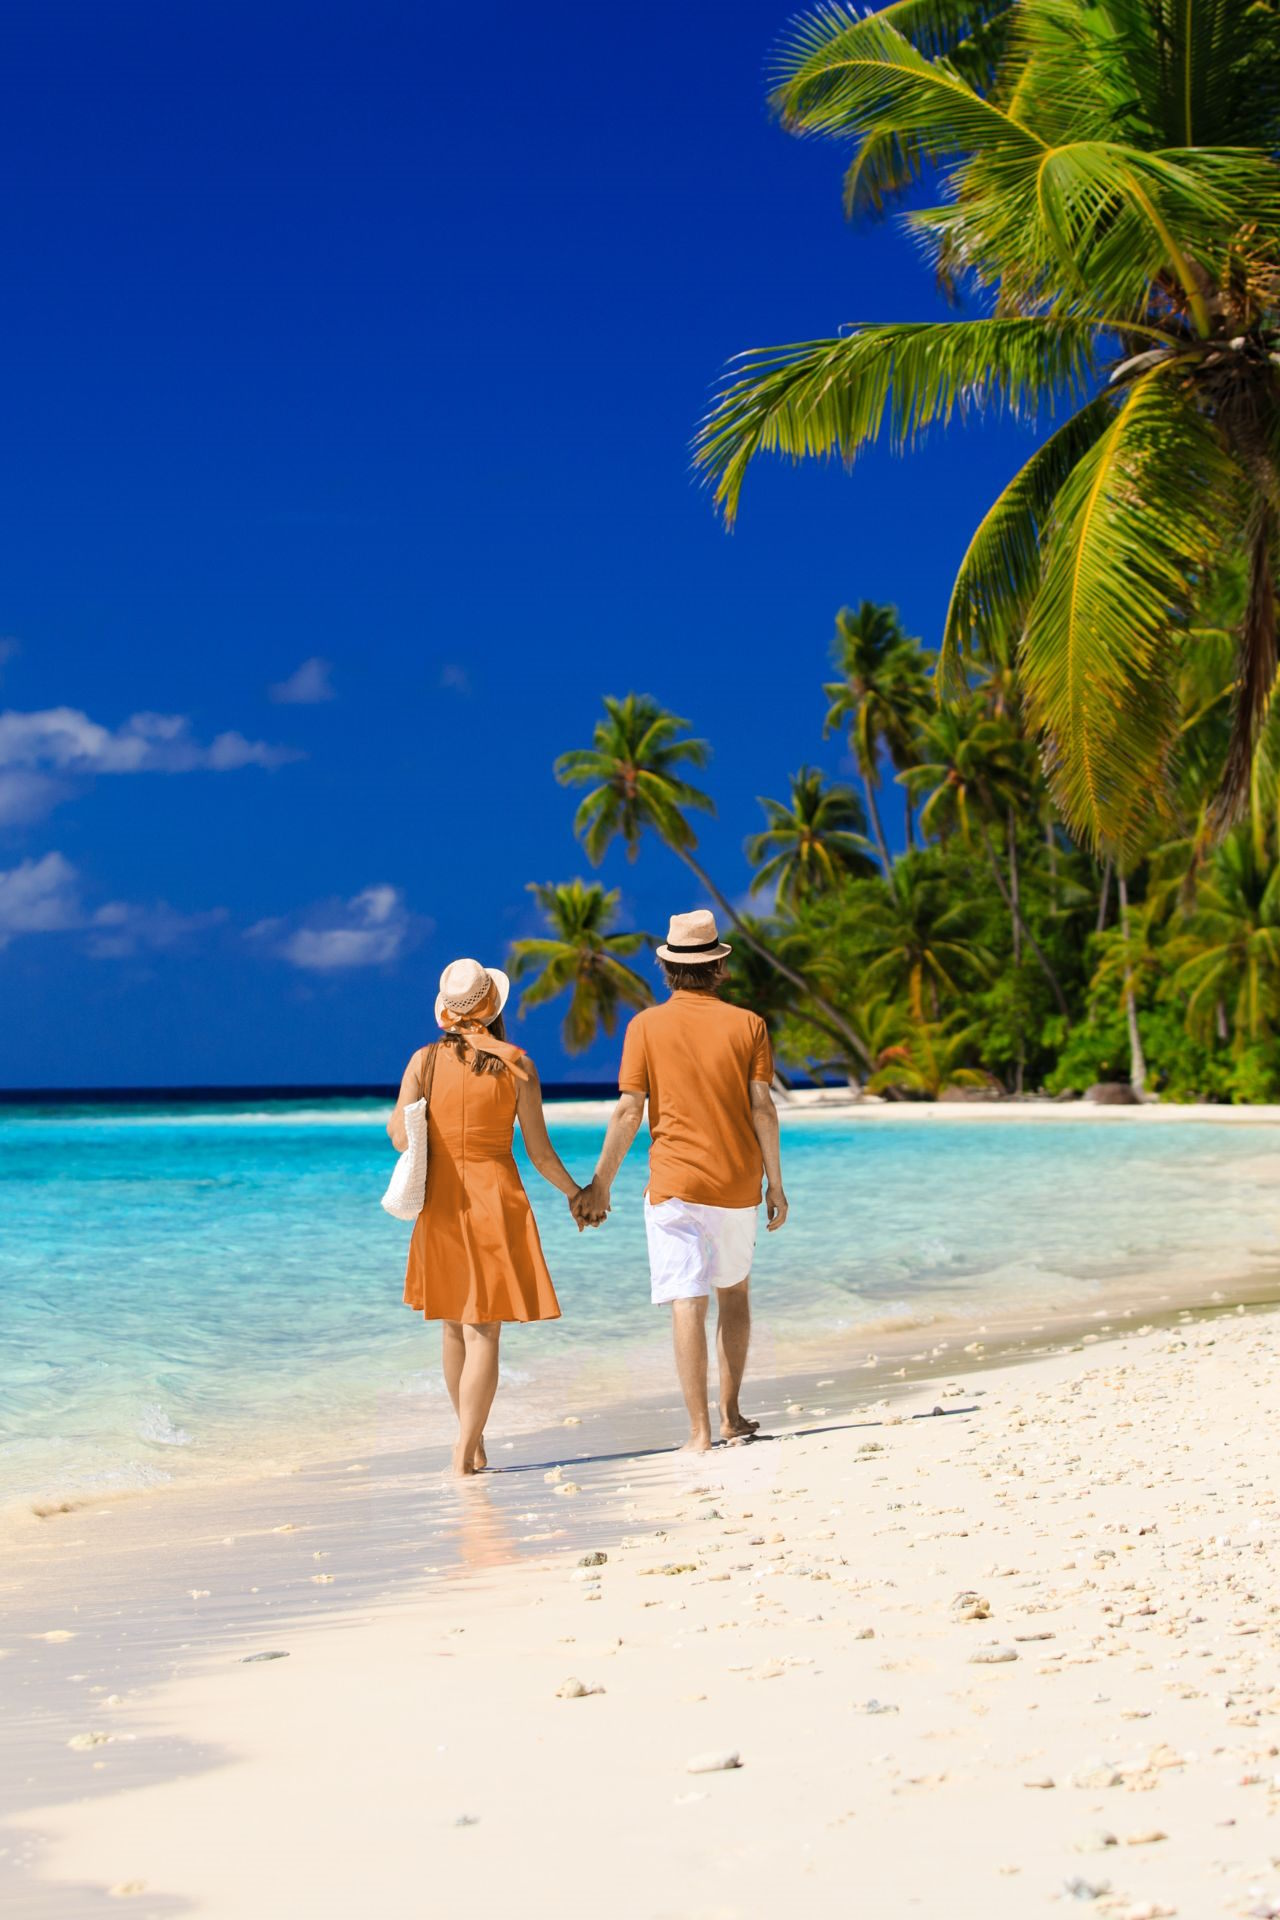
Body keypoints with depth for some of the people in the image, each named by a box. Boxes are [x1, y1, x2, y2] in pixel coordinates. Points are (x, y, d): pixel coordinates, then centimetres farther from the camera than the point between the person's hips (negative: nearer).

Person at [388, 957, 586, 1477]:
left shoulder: (424, 1060, -2)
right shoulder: (518, 1067, -6)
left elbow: (401, 1137, -6)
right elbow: (539, 1150, -4)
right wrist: (575, 1193, 11)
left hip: (440, 1201, 3)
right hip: (496, 1198, -3)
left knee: (454, 1326, 16)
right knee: (483, 1331, -2)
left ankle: (472, 1443, 25)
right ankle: (465, 1451, -10)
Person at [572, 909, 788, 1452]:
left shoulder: (646, 1026, -3)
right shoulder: (748, 1025, 0)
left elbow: (628, 1111, -6)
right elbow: (762, 1108, -3)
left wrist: (600, 1185, 0)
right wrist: (775, 1183, 4)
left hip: (674, 1184, -2)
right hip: (737, 1184, 2)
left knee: (687, 1304, -2)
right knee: (735, 1291, 20)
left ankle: (699, 1430, -5)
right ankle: (730, 1414, 22)